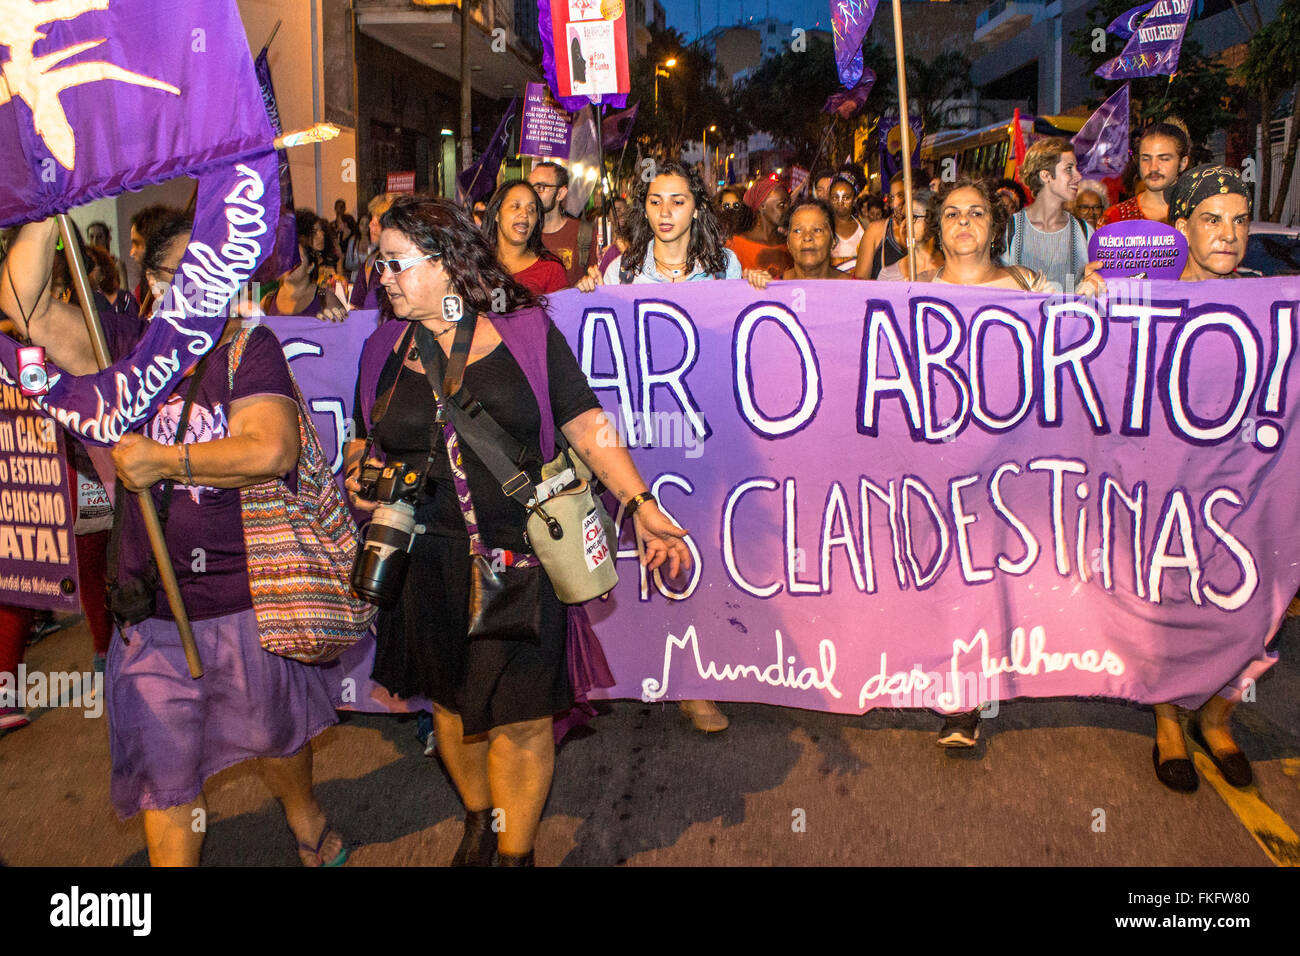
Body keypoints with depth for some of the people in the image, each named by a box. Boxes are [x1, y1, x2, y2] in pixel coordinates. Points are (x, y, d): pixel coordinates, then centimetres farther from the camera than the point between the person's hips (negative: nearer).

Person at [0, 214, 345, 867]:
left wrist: (165, 460, -16)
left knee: (275, 733, 21)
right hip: (152, 605, 2)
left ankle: (305, 819, 50)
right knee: (163, 770, 11)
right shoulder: (126, 344, 2)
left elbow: (273, 451, -22)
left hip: (250, 598, -2)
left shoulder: (250, 349, -8)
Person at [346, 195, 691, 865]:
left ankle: (516, 851, 24)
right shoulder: (385, 350, 8)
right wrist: (358, 475, -2)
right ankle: (478, 820, 44)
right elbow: (365, 440, 20)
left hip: (520, 557, -3)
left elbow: (586, 426, -4)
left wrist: (642, 505, -12)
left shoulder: (526, 334, -3)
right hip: (428, 562, 4)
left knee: (520, 716, 2)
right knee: (452, 702, 17)